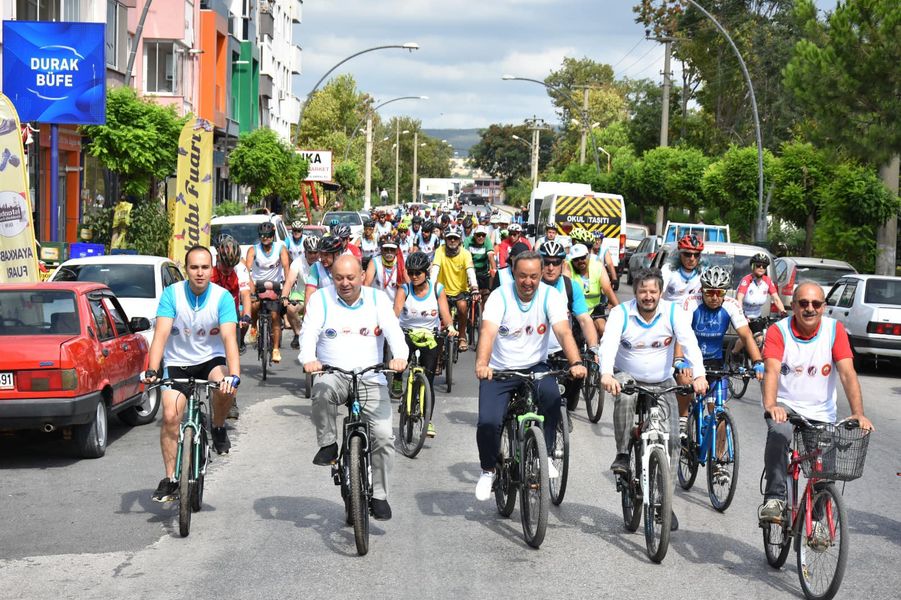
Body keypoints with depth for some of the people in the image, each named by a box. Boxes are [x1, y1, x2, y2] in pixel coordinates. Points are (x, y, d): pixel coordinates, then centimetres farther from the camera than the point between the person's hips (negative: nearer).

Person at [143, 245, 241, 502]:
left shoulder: (222, 297, -15)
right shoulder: (172, 293, -14)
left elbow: (229, 338, -25)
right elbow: (161, 333, -22)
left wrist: (234, 375, -41)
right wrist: (152, 370, -37)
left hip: (211, 359, -1)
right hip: (177, 363, 1)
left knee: (225, 388, -32)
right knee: (170, 416, -14)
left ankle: (218, 428, 0)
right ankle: (170, 479, -1)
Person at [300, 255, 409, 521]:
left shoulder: (378, 299, 5)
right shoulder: (321, 299, 4)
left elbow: (393, 330, -8)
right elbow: (309, 332, -9)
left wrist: (399, 357, -30)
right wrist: (309, 359, -30)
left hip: (371, 379, 1)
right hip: (333, 374, -1)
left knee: (384, 436, -12)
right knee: (323, 389, -38)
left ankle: (378, 495, 7)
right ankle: (328, 445, -14)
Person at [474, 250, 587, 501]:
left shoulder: (550, 296, -9)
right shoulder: (500, 296, -13)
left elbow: (564, 332, -21)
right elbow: (488, 332, -28)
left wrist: (576, 363, -40)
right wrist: (482, 364, -47)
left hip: (535, 367, 1)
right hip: (499, 370, -1)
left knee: (551, 395, -32)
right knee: (488, 423, -18)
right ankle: (488, 470, 12)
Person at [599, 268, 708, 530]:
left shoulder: (673, 312, -13)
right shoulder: (621, 313, -15)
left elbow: (690, 343, -26)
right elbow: (608, 343, -30)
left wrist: (699, 375, -44)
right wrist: (606, 374, -50)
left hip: (662, 383, 1)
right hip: (628, 377, -1)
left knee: (671, 439, -7)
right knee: (625, 397, -37)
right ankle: (622, 455, -19)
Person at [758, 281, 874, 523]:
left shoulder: (835, 330, -7)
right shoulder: (778, 331, -11)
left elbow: (848, 373, -15)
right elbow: (772, 370, -25)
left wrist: (858, 413, -29)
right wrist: (771, 406, -44)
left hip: (821, 413, 2)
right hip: (786, 405, -2)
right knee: (779, 433, -34)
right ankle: (774, 499, -28)